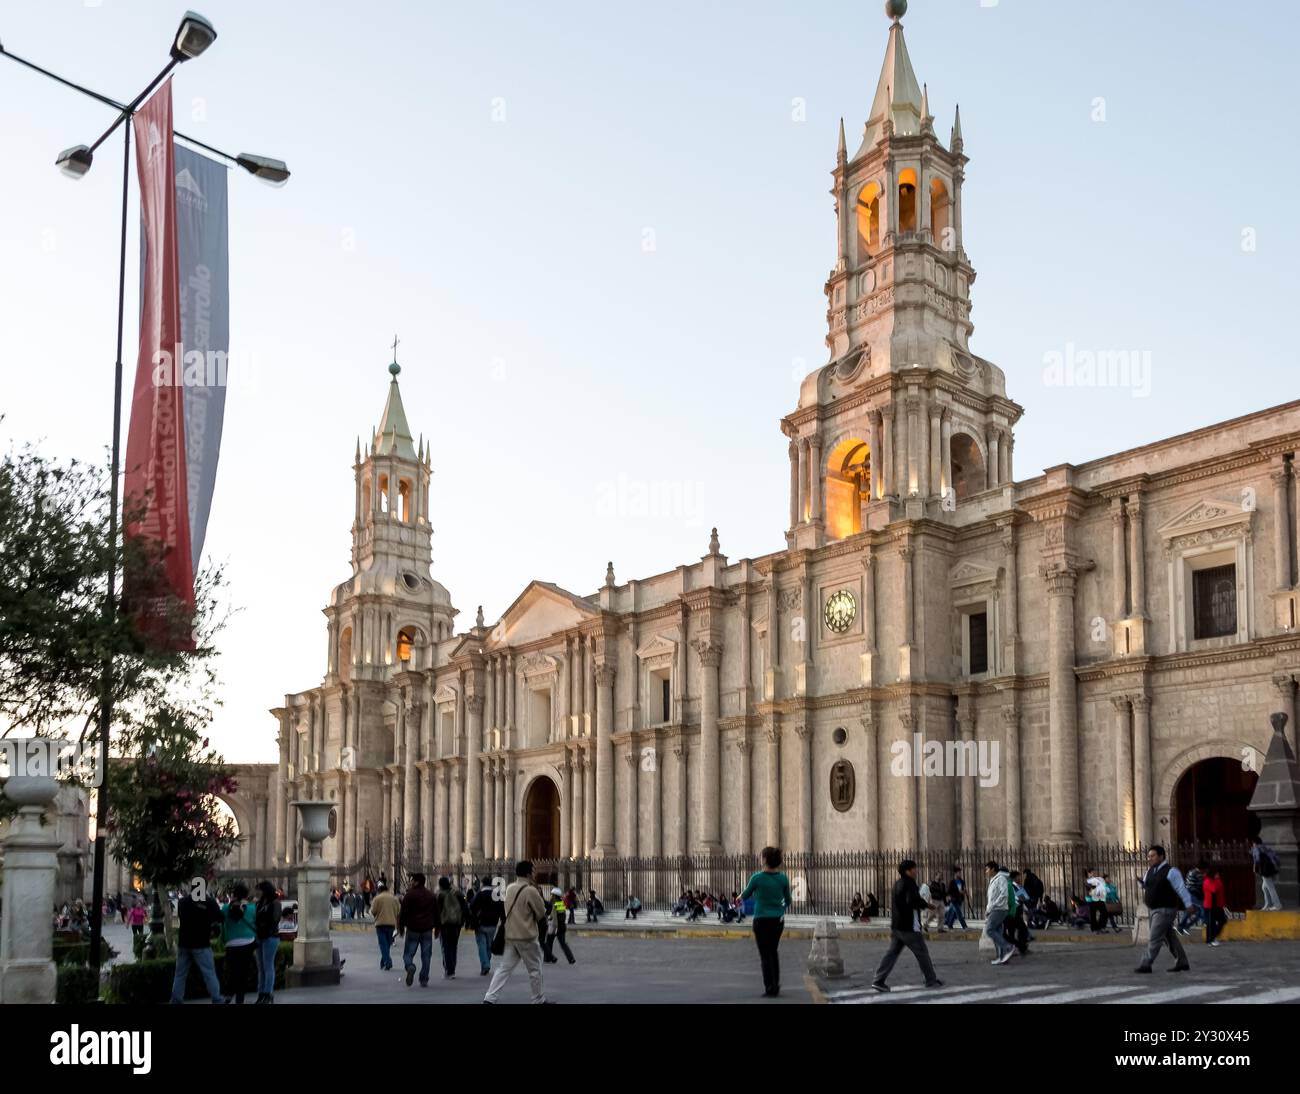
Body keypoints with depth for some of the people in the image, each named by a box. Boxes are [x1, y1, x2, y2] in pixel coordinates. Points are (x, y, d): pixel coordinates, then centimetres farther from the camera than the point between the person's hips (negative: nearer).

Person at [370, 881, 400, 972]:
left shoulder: (377, 898, -4)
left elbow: (373, 912, -7)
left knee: (383, 944, -3)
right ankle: (383, 963, 23)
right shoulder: (394, 898, 8)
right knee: (388, 944, 15)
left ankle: (387, 962, -16)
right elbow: (399, 911, 7)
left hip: (381, 923, -4)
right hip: (391, 923, 4)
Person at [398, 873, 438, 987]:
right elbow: (436, 913, 14)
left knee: (408, 953, 4)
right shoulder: (431, 896, 10)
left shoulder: (409, 895, -5)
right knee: (426, 955, 7)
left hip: (412, 929, -3)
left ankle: (410, 966, -26)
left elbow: (403, 912, -6)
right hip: (427, 930, 3)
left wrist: (401, 927, 3)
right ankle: (424, 980, 6)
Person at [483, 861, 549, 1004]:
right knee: (535, 969, 8)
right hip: (526, 936, -6)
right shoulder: (530, 891, -15)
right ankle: (539, 1000, 17)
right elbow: (542, 913, -8)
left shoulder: (510, 888, 7)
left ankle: (490, 998, -2)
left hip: (510, 935, 6)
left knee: (504, 968, 7)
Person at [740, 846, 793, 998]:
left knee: (765, 955, 4)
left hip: (762, 921, -4)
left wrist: (740, 897, 26)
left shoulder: (757, 878, -13)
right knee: (774, 951, 21)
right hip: (778, 920, 4)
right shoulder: (783, 878, -3)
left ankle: (770, 988, -1)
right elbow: (788, 901, 8)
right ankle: (776, 985, 24)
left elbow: (745, 896, 3)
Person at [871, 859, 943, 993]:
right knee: (922, 953, 5)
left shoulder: (898, 884, 16)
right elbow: (913, 901, -29)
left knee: (892, 953, 5)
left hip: (896, 926, 9)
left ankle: (878, 980, -2)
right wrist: (924, 904, -13)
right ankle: (931, 980, 16)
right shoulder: (909, 884, -14)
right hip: (909, 926, -9)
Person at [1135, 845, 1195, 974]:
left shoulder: (1170, 871, -12)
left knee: (1155, 938, -9)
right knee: (1170, 937, 14)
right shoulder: (1150, 871, 11)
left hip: (1166, 910, -8)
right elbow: (1146, 886, 23)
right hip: (1155, 910, 9)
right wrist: (1141, 882, 1)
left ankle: (1146, 965, -9)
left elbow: (1181, 889, -13)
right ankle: (1182, 963, 23)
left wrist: (1189, 905, -15)